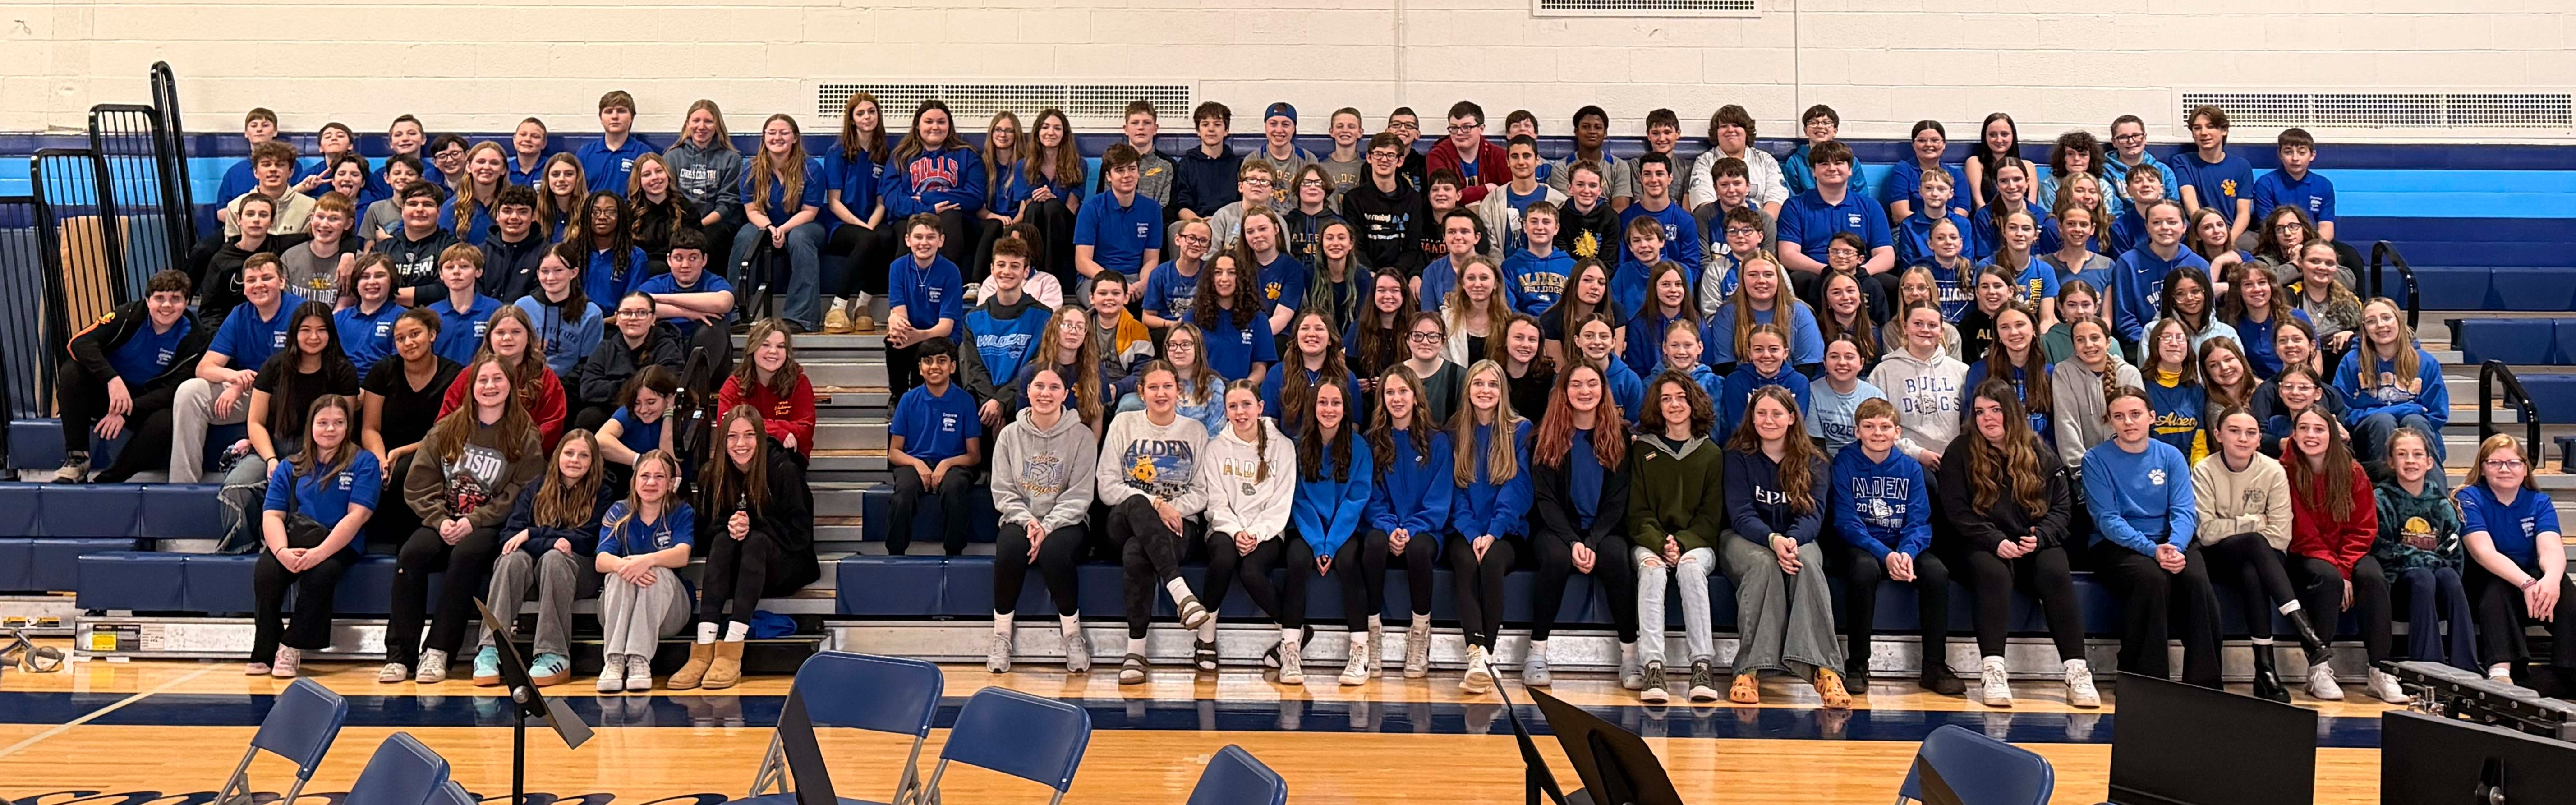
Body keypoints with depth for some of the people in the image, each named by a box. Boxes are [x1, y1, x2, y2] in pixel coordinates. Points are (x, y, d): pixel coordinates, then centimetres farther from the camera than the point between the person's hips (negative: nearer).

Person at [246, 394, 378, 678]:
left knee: (319, 574, -33)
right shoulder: (290, 467, 13)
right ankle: (264, 652, -14)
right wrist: (282, 552, -20)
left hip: (340, 547, -3)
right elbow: (272, 516, 2)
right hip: (293, 543, 3)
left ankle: (292, 648, -17)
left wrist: (321, 551, -22)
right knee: (265, 570, -27)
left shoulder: (364, 463, 4)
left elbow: (357, 516, -8)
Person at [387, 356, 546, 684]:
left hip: (491, 526, -3)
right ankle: (400, 655, -23)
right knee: (412, 554, -26)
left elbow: (521, 495, -6)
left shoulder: (526, 436, 2)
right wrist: (440, 520, -10)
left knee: (466, 555, -34)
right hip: (442, 521, 3)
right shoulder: (447, 428, 12)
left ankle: (437, 652, -29)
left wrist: (475, 521, -16)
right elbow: (418, 485, 7)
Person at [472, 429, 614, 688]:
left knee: (553, 559, -35)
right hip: (532, 568, 2)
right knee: (514, 558, -31)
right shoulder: (534, 490, 14)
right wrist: (551, 543, -16)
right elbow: (509, 536, 2)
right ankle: (490, 650, -39)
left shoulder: (602, 495, 6)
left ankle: (555, 657, -40)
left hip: (579, 571, -2)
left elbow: (587, 543, -5)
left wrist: (532, 534, -10)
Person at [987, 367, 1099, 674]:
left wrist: (1047, 526, -19)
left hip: (1065, 521, -2)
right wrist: (1027, 521, -15)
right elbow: (1003, 492, 2)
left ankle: (1073, 635, -15)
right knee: (1009, 549, -32)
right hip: (1020, 519, 2)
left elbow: (1079, 495, -6)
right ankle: (1001, 635, -15)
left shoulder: (1081, 436, -2)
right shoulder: (1010, 434, 5)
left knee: (1055, 551, -35)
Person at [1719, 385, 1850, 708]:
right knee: (1764, 564, -37)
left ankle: (1824, 670, -44)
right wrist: (1773, 540, -30)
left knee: (1807, 564, -34)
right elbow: (1741, 515, -9)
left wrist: (1792, 540, -30)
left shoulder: (1812, 463, 6)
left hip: (1797, 539, 2)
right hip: (1745, 539, -2)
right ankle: (1751, 669, -42)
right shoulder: (1738, 457, 1)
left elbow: (1813, 515, -6)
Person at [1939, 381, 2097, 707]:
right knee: (1993, 573, -34)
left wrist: (2040, 537, -11)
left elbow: (2062, 507, 10)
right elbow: (1957, 512, -3)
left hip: (2037, 544, 2)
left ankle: (2077, 671, -31)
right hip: (1983, 546, -2)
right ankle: (1992, 669, -40)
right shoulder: (1959, 454, 6)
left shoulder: (2040, 454, 13)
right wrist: (1995, 541, -16)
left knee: (2056, 574, -29)